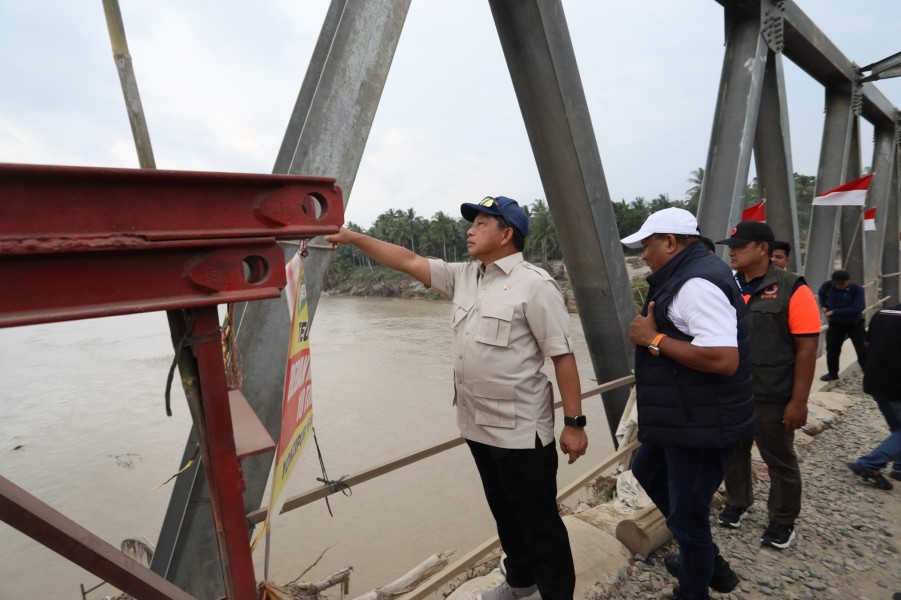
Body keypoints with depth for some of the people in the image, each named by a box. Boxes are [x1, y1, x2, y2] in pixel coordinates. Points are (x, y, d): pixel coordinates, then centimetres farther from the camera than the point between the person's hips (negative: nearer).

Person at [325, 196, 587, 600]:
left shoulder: (534, 284, -15)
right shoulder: (463, 277, 7)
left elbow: (563, 355, -16)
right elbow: (408, 262, 7)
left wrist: (574, 422, -16)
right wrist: (352, 238, 4)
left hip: (521, 430, -7)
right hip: (478, 426, 8)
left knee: (538, 521, 8)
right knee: (504, 513, 24)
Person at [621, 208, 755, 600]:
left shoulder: (698, 283, -23)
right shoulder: (686, 277, 11)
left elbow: (723, 359, -32)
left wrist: (654, 338, -24)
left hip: (702, 425, -11)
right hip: (683, 420, 11)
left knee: (686, 517, 6)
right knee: (648, 471, 26)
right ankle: (708, 562, 40)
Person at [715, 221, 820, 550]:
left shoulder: (792, 290, -12)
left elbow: (806, 349, -12)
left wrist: (798, 401, -13)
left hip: (771, 398, -4)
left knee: (780, 461, 14)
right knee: (733, 452, 18)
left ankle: (782, 521, 34)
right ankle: (736, 502, 40)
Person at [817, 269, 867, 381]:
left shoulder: (857, 289, -19)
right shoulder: (827, 285, -10)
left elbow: (856, 309, -27)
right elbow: (821, 293, 15)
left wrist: (834, 312, -28)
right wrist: (823, 306, 1)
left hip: (855, 324, -3)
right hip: (836, 324, 3)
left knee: (863, 351, -4)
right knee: (832, 350, 10)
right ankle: (832, 373, 29)